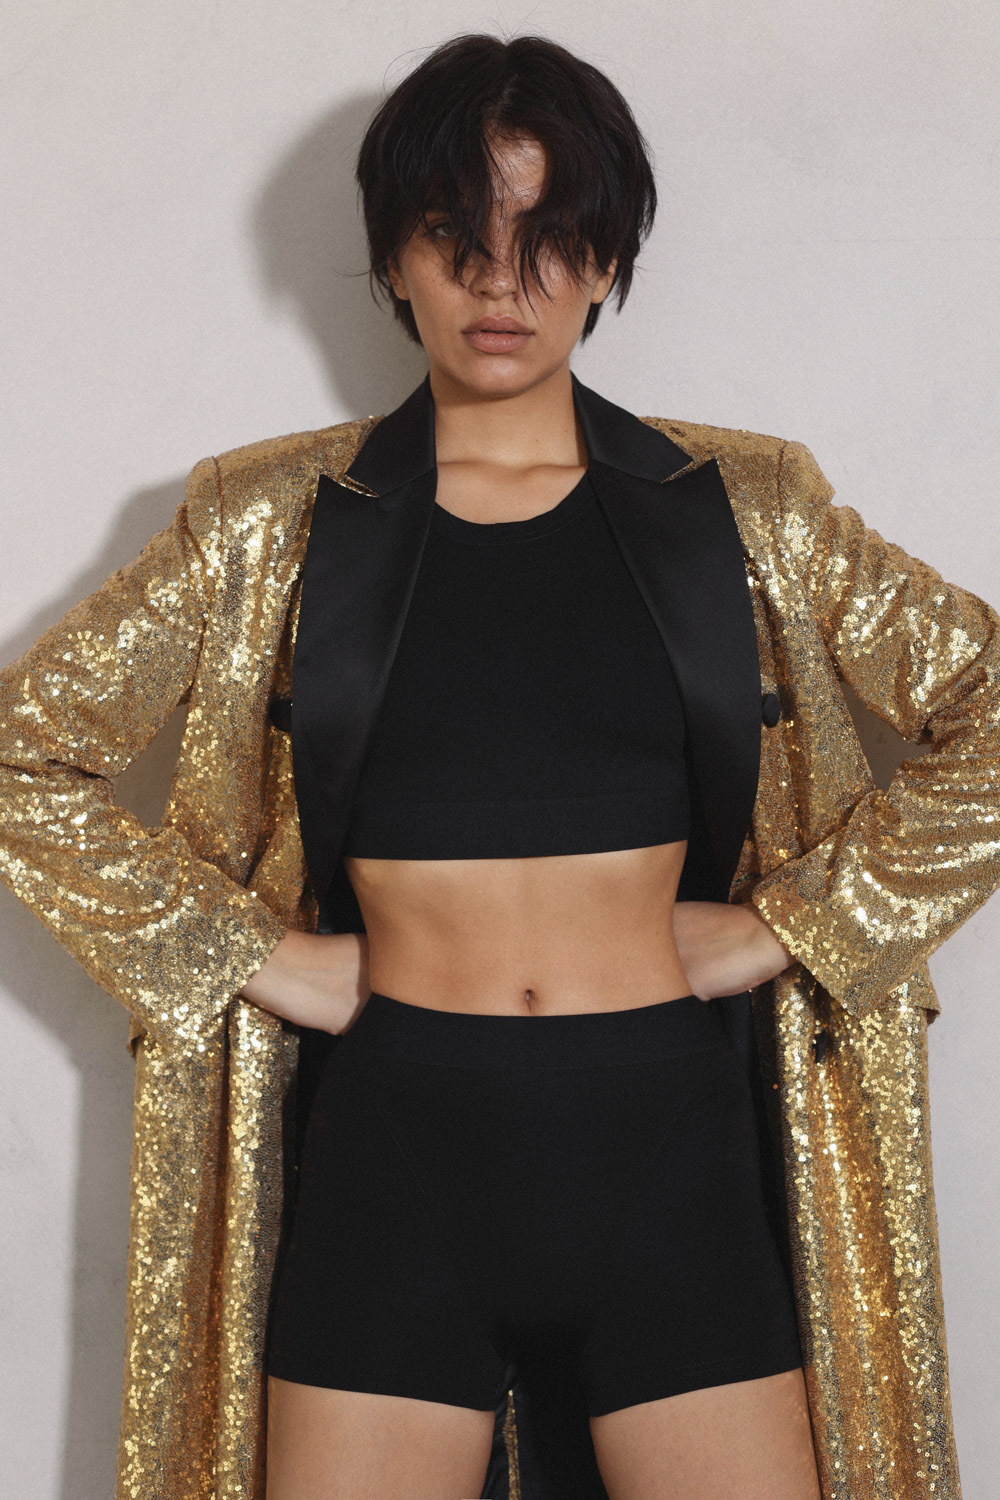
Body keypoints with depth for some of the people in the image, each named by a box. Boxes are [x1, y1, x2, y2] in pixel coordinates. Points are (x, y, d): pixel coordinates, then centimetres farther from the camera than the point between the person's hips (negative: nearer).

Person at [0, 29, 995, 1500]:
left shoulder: (748, 507, 4)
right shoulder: (274, 521, 3)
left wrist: (793, 925, -1)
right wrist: (249, 954, -2)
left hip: (670, 1121, 1)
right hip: (394, 1125, 0)